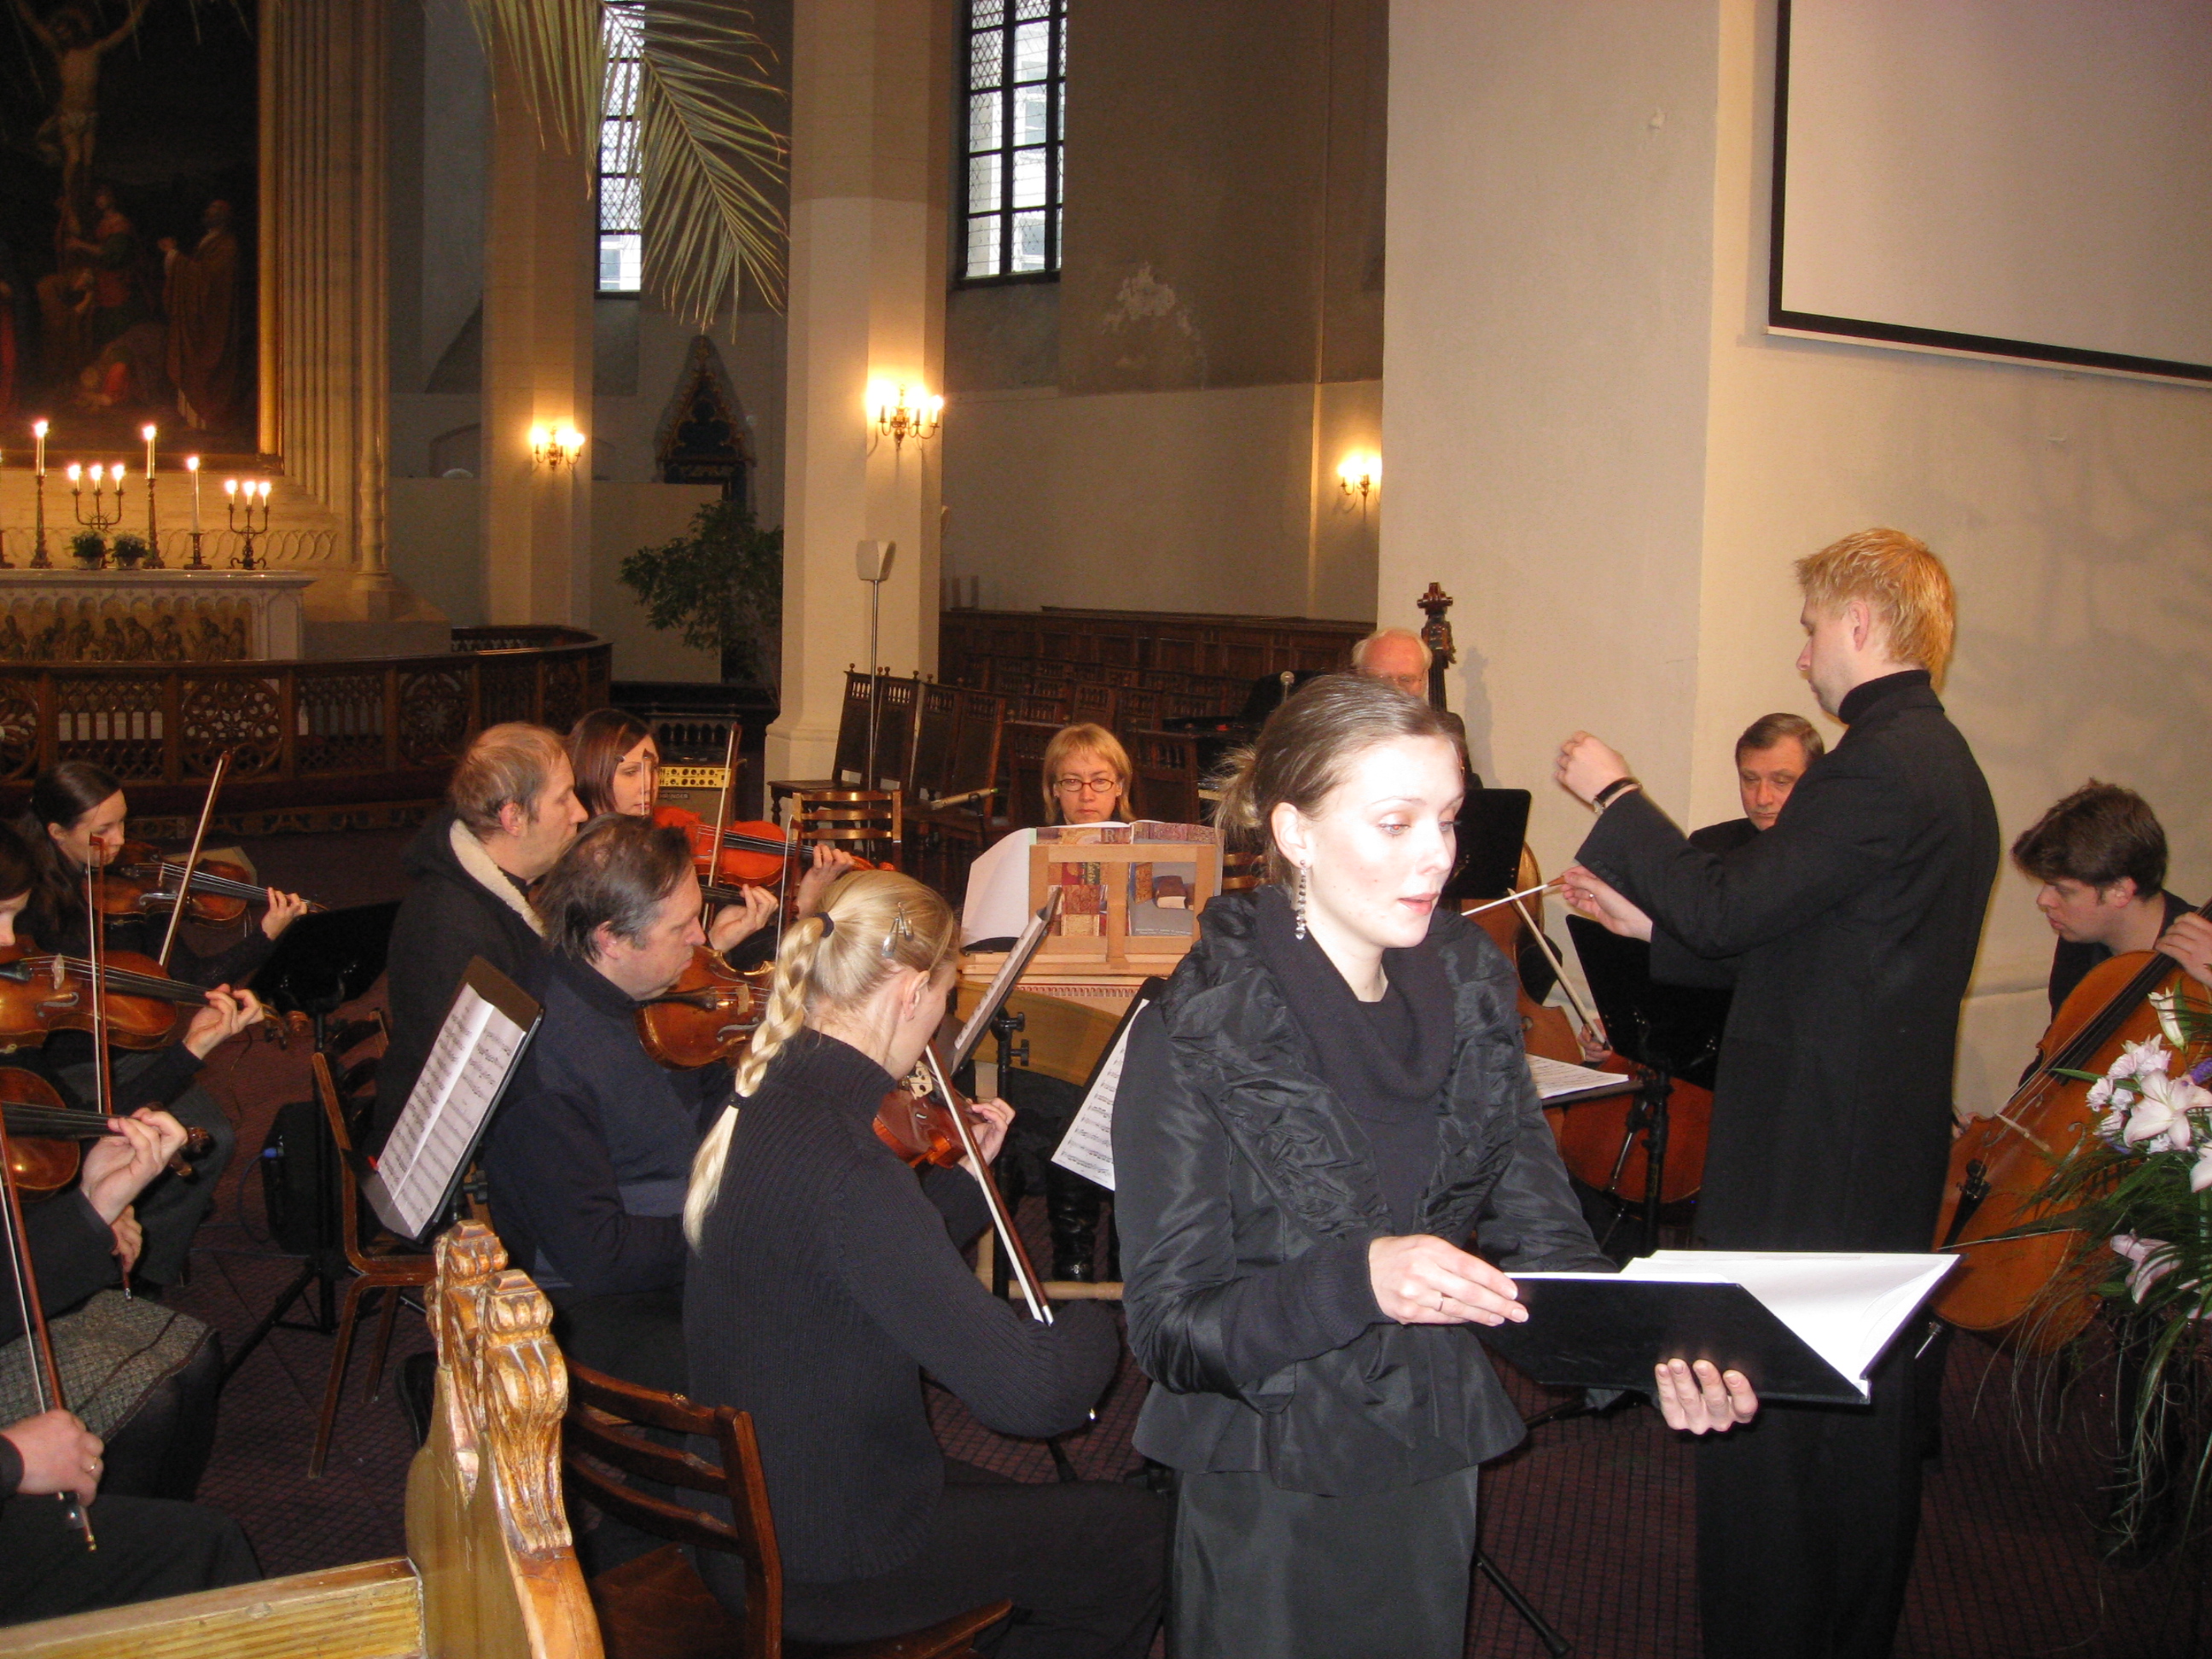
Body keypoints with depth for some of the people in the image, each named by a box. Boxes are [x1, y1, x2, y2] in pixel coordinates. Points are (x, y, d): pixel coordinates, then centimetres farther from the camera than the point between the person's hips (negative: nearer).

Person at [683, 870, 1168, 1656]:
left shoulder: (763, 1105, 0)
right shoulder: (840, 1160, -30)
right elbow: (1030, 1390, -30)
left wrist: (966, 1174, 16)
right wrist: (1094, 1324, -11)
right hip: (824, 1570, -9)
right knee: (1134, 1533, 8)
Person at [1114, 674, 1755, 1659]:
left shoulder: (1468, 990, -1)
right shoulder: (1198, 1035, -18)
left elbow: (1538, 1230, -3)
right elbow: (1170, 1331, -19)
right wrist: (1356, 1280, -35)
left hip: (1435, 1472, 5)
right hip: (1268, 1501, -5)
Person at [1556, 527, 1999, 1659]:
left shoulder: (1879, 767, -20)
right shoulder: (1942, 762, 13)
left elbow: (1729, 907, -21)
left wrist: (1616, 799, -9)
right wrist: (1652, 920, 14)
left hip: (1805, 1155, -11)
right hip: (1891, 1148, 11)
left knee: (1762, 1414, -1)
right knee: (1866, 1407, 20)